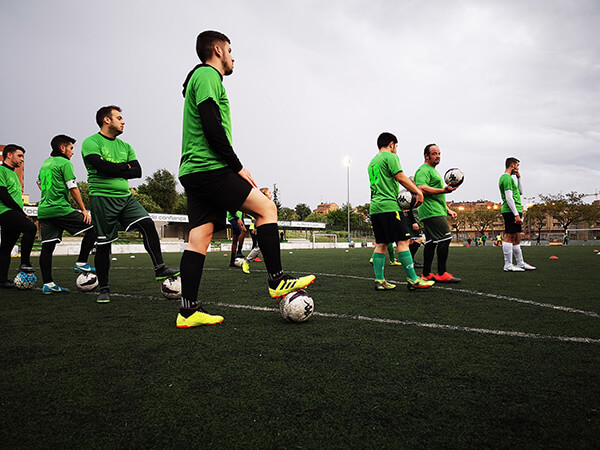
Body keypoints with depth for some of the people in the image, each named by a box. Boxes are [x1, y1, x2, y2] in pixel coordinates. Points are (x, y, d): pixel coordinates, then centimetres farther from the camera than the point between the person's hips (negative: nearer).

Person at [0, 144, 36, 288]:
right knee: (31, 227, -29)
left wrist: (22, 214, 19)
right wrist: (23, 213, -13)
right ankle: (25, 263, -23)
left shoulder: (14, 174, 25)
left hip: (14, 214, 9)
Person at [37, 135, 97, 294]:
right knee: (92, 228, -1)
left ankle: (47, 284, 5)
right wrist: (83, 210, -7)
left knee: (47, 246, 4)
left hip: (43, 210, 9)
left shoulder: (45, 163, 22)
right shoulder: (65, 163, -4)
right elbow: (73, 188, -10)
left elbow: (39, 183, 37)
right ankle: (81, 263, -3)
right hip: (60, 209, -9)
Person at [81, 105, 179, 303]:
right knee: (103, 245, 0)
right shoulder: (91, 142, -1)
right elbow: (102, 166, -18)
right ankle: (104, 289, 13)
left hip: (125, 196, 5)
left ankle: (160, 269, -12)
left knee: (148, 224, -16)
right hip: (102, 197, -5)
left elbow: (137, 171, 4)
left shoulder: (125, 146, 16)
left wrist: (113, 171, -9)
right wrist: (125, 166, -3)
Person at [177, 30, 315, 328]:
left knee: (199, 237, 3)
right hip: (209, 168, -10)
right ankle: (276, 281, -4)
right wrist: (238, 167, -12)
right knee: (266, 208, -7)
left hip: (192, 171, 10)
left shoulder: (201, 77, 29)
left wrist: (233, 168, 22)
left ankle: (188, 311, 3)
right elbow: (212, 126, -16)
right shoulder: (207, 75, -2)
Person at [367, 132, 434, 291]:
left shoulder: (372, 161, 23)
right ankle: (413, 280, -8)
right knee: (402, 241, -8)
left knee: (381, 244, 8)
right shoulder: (390, 156, -2)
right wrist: (418, 191, -4)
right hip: (389, 205, -9)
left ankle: (380, 280, 6)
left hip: (375, 207, 9)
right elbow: (400, 177, -10)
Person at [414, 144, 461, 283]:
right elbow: (421, 188, -23)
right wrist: (443, 190, -30)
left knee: (431, 242, 9)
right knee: (445, 239, -13)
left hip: (437, 212, 11)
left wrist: (448, 210, 26)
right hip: (432, 212, -11)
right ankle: (442, 274, -10)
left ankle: (426, 274, 12)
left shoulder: (433, 171, 28)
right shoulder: (423, 170, -7)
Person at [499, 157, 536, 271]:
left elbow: (520, 192, 29)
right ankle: (508, 265, -8)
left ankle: (520, 263, 20)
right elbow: (509, 198, -18)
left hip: (514, 211, 11)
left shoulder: (508, 178, 23)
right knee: (509, 236, -9)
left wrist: (518, 178, 21)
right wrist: (516, 214, -21)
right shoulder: (507, 178, -10)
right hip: (511, 211, -11)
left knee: (517, 238, 13)